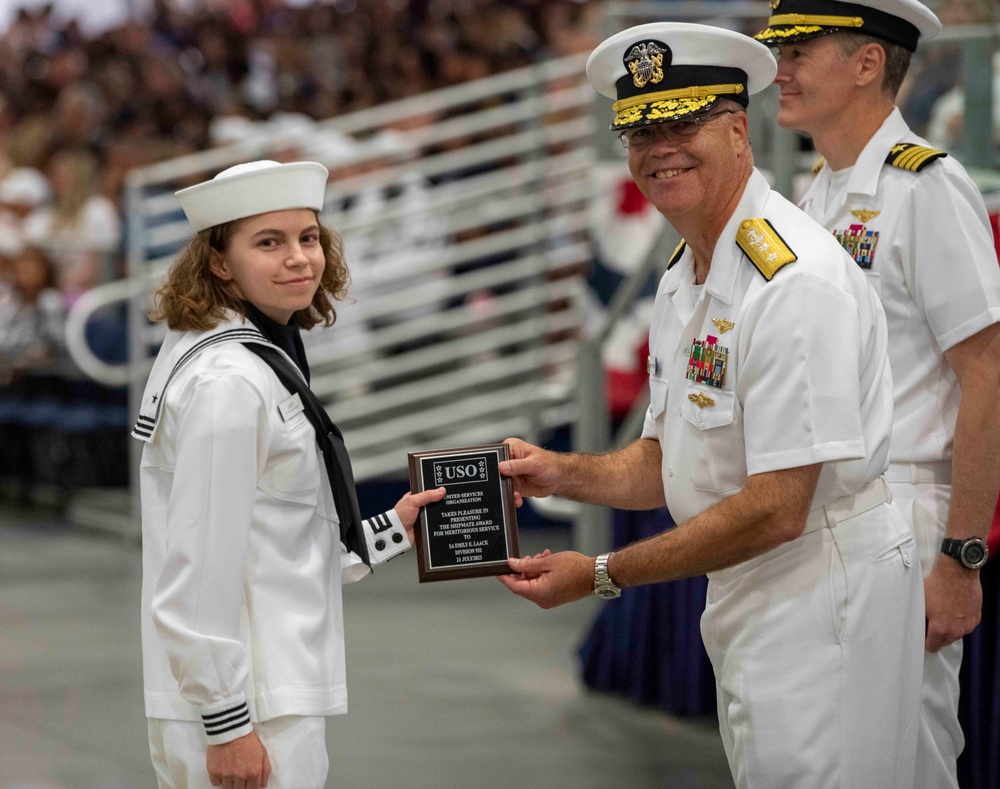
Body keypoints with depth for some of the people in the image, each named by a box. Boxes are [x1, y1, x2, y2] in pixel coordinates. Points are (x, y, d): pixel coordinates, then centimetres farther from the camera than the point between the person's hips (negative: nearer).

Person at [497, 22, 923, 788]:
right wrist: (563, 472, -1)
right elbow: (671, 459, 18)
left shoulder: (795, 280, -22)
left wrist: (602, 574, -18)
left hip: (823, 599, -10)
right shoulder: (684, 279, 11)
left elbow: (774, 510, -24)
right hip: (747, 597, 10)